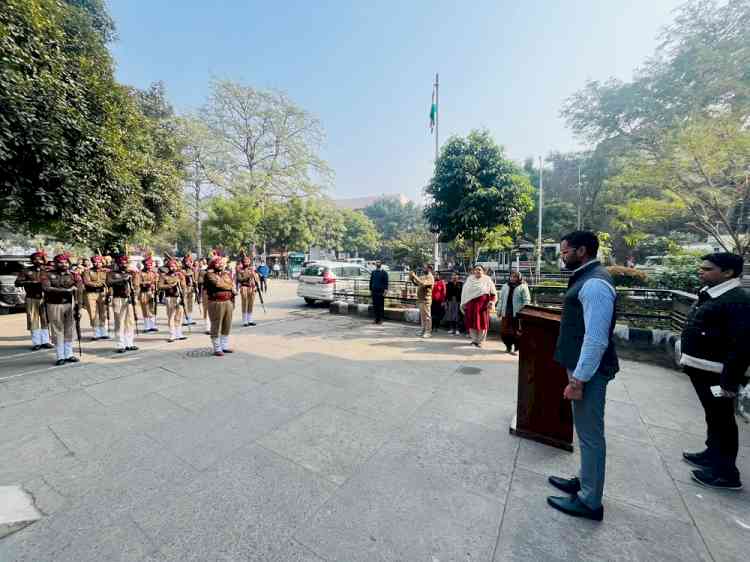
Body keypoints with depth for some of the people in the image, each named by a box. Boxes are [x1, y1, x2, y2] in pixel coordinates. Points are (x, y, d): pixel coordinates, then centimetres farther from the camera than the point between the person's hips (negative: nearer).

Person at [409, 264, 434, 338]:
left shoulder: (430, 277, -10)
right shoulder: (423, 277, 16)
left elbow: (423, 283, -24)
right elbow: (416, 283, 18)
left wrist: (415, 276, -21)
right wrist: (412, 279, 1)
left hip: (426, 299, -9)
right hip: (420, 299, 9)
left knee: (427, 316, -4)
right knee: (422, 315, 13)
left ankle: (428, 331, 0)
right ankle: (423, 330, 22)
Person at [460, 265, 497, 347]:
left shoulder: (487, 280, 2)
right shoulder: (469, 280, 8)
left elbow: (493, 294, 3)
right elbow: (464, 292, 10)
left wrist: (492, 302, -9)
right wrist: (463, 304, 8)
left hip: (482, 305, -2)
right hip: (471, 304, 2)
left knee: (482, 323, 1)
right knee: (472, 322, 5)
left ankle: (480, 341, 17)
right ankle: (474, 340, 21)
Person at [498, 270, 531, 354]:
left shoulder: (523, 287, -2)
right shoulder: (505, 286, 13)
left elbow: (527, 300, -5)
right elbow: (501, 299, 17)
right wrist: (499, 310, 14)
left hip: (517, 313, -5)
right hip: (506, 313, 5)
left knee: (516, 332, 1)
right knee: (504, 331, 7)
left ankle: (516, 348, 12)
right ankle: (508, 346, 23)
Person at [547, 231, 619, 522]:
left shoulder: (594, 283, -21)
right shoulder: (586, 277, 11)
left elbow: (596, 338, -26)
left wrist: (578, 379, -22)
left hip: (588, 371, -10)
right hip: (582, 367, 10)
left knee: (590, 434, 5)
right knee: (586, 431, 22)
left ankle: (589, 501, 22)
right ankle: (584, 481, 40)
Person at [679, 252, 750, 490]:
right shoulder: (710, 294, 9)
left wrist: (729, 381, -22)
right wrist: (689, 361, 19)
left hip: (716, 374, -9)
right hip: (702, 369, 9)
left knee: (721, 420, 4)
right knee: (713, 417, 21)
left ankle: (726, 472, 19)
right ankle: (713, 455, 37)